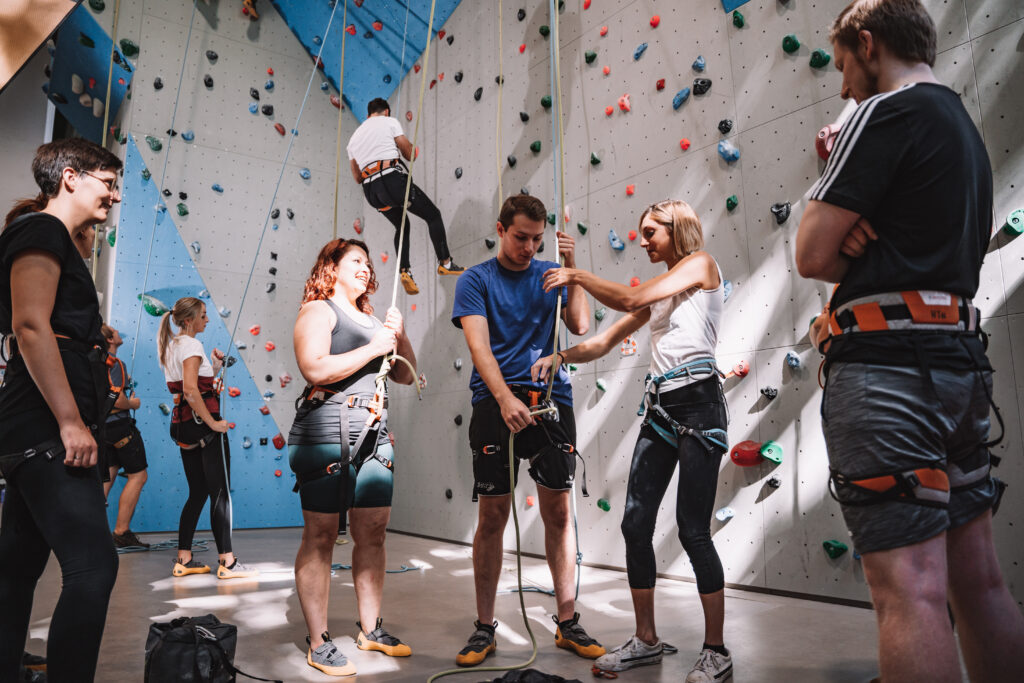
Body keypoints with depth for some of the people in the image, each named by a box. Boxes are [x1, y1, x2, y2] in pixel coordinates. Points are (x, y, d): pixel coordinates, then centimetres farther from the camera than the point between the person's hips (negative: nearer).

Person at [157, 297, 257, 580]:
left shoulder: (171, 346, 16)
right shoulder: (192, 345, -12)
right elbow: (191, 390, -23)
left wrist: (213, 368, 11)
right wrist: (213, 422, -18)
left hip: (182, 425, 9)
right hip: (201, 422, -9)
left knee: (198, 493, 14)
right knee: (221, 493, -4)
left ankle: (184, 559, 17)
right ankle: (227, 562, 0)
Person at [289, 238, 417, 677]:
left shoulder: (372, 320, 21)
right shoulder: (318, 311, 0)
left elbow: (406, 376, 20)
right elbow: (314, 368, -17)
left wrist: (400, 337, 3)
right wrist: (372, 348, -12)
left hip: (373, 438, 7)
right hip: (327, 437, -7)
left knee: (373, 533, 9)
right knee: (320, 537, -1)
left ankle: (370, 629, 23)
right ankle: (318, 644, 8)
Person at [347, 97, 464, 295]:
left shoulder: (353, 139, 23)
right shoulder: (389, 122, 8)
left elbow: (357, 177, 21)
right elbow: (410, 154, 4)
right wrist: (410, 146, 26)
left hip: (371, 189, 6)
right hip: (393, 179, -6)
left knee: (401, 226, 24)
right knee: (433, 215, 9)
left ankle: (405, 271, 7)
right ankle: (445, 263, 5)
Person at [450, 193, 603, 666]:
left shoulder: (551, 274, 14)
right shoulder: (476, 280, 5)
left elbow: (581, 326, 1)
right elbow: (478, 344, -8)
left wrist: (572, 267, -3)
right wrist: (506, 398, -21)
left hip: (550, 398, 2)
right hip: (495, 401, -2)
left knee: (558, 510, 4)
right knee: (493, 516, 1)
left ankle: (567, 623, 18)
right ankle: (484, 628, 16)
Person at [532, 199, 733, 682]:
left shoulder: (700, 264, 0)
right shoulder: (657, 291, 22)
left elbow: (628, 299, -11)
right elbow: (604, 342, 19)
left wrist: (578, 276, 1)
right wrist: (560, 356, 4)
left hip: (698, 402, -7)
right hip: (659, 407, 8)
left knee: (693, 529, -6)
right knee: (635, 524, 5)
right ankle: (646, 641, 19)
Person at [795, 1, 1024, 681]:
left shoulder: (887, 111, -5)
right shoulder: (967, 128, 25)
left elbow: (813, 255, -11)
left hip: (887, 367, -10)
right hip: (959, 357, 10)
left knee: (909, 591, -10)